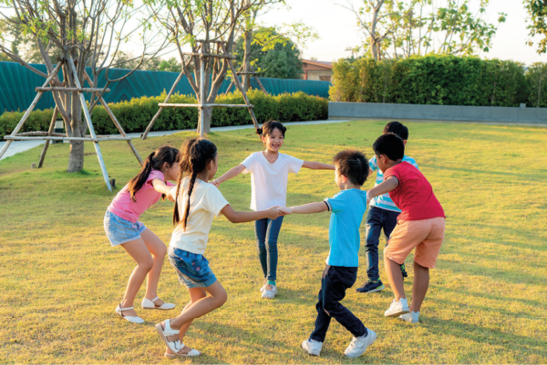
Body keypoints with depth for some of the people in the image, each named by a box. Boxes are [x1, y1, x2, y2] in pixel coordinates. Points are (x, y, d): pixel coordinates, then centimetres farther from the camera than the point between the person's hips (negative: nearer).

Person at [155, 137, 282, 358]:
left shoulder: (184, 184, 6)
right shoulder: (208, 190, -19)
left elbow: (169, 194, 29)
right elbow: (233, 217, -26)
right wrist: (267, 213, -20)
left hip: (177, 249, 9)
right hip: (189, 254, -9)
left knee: (199, 298, 18)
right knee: (219, 296, 1)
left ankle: (175, 345, 22)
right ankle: (171, 326, 1)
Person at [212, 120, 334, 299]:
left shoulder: (286, 160, -4)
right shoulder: (256, 158, -11)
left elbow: (311, 164, 1)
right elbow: (238, 169, -25)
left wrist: (335, 167, 3)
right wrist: (217, 181, -40)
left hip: (277, 207, 0)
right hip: (259, 207, 0)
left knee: (270, 242, -14)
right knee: (261, 245, 5)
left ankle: (271, 282, -3)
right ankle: (267, 278, 26)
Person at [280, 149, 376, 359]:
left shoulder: (346, 196, -18)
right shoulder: (362, 197, 8)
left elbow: (321, 206, -31)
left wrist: (291, 210, -31)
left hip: (340, 262, -9)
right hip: (348, 260, 9)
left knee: (330, 304, 2)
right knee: (324, 300, 15)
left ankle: (363, 335, 14)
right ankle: (315, 342, 21)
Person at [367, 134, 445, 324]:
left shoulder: (393, 171, 3)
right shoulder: (410, 167, 26)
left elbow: (392, 182, -24)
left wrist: (369, 194, -41)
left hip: (414, 221, -7)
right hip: (438, 218, 7)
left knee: (390, 256, 15)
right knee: (422, 266, 18)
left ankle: (400, 300, 3)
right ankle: (414, 312, 19)